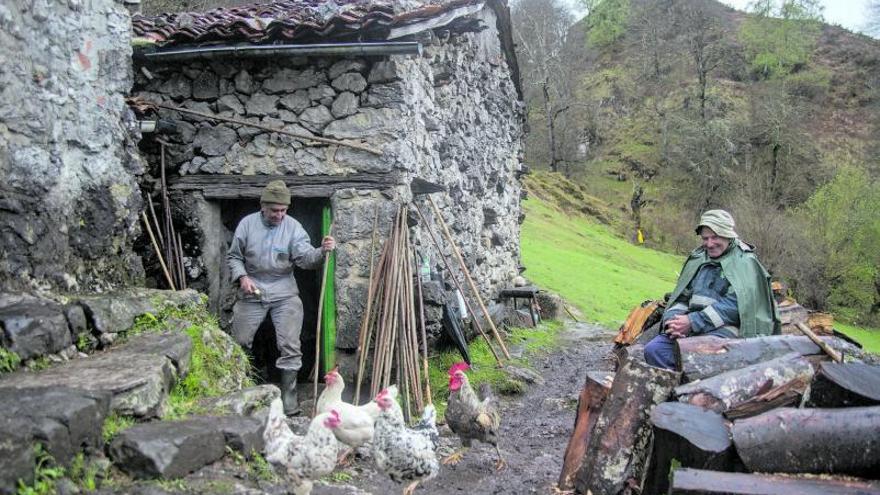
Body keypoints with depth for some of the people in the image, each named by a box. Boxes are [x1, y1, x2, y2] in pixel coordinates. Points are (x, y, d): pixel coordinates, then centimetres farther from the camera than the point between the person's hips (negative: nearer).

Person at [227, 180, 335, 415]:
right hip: (252, 292, 1)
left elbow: (305, 257, -15)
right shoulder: (247, 224, -3)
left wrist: (321, 252, -36)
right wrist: (242, 277, -12)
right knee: (239, 343, 11)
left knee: (290, 347, -6)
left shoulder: (293, 227, -5)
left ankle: (289, 397, 5)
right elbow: (233, 257, 5)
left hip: (284, 294, -1)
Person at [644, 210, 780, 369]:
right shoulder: (698, 259, 19)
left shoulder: (744, 263, 0)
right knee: (653, 349, -18)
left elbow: (734, 304, -14)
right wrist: (672, 319, -4)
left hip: (724, 328, -6)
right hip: (693, 326, 6)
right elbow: (682, 296, 19)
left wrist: (693, 322, -18)